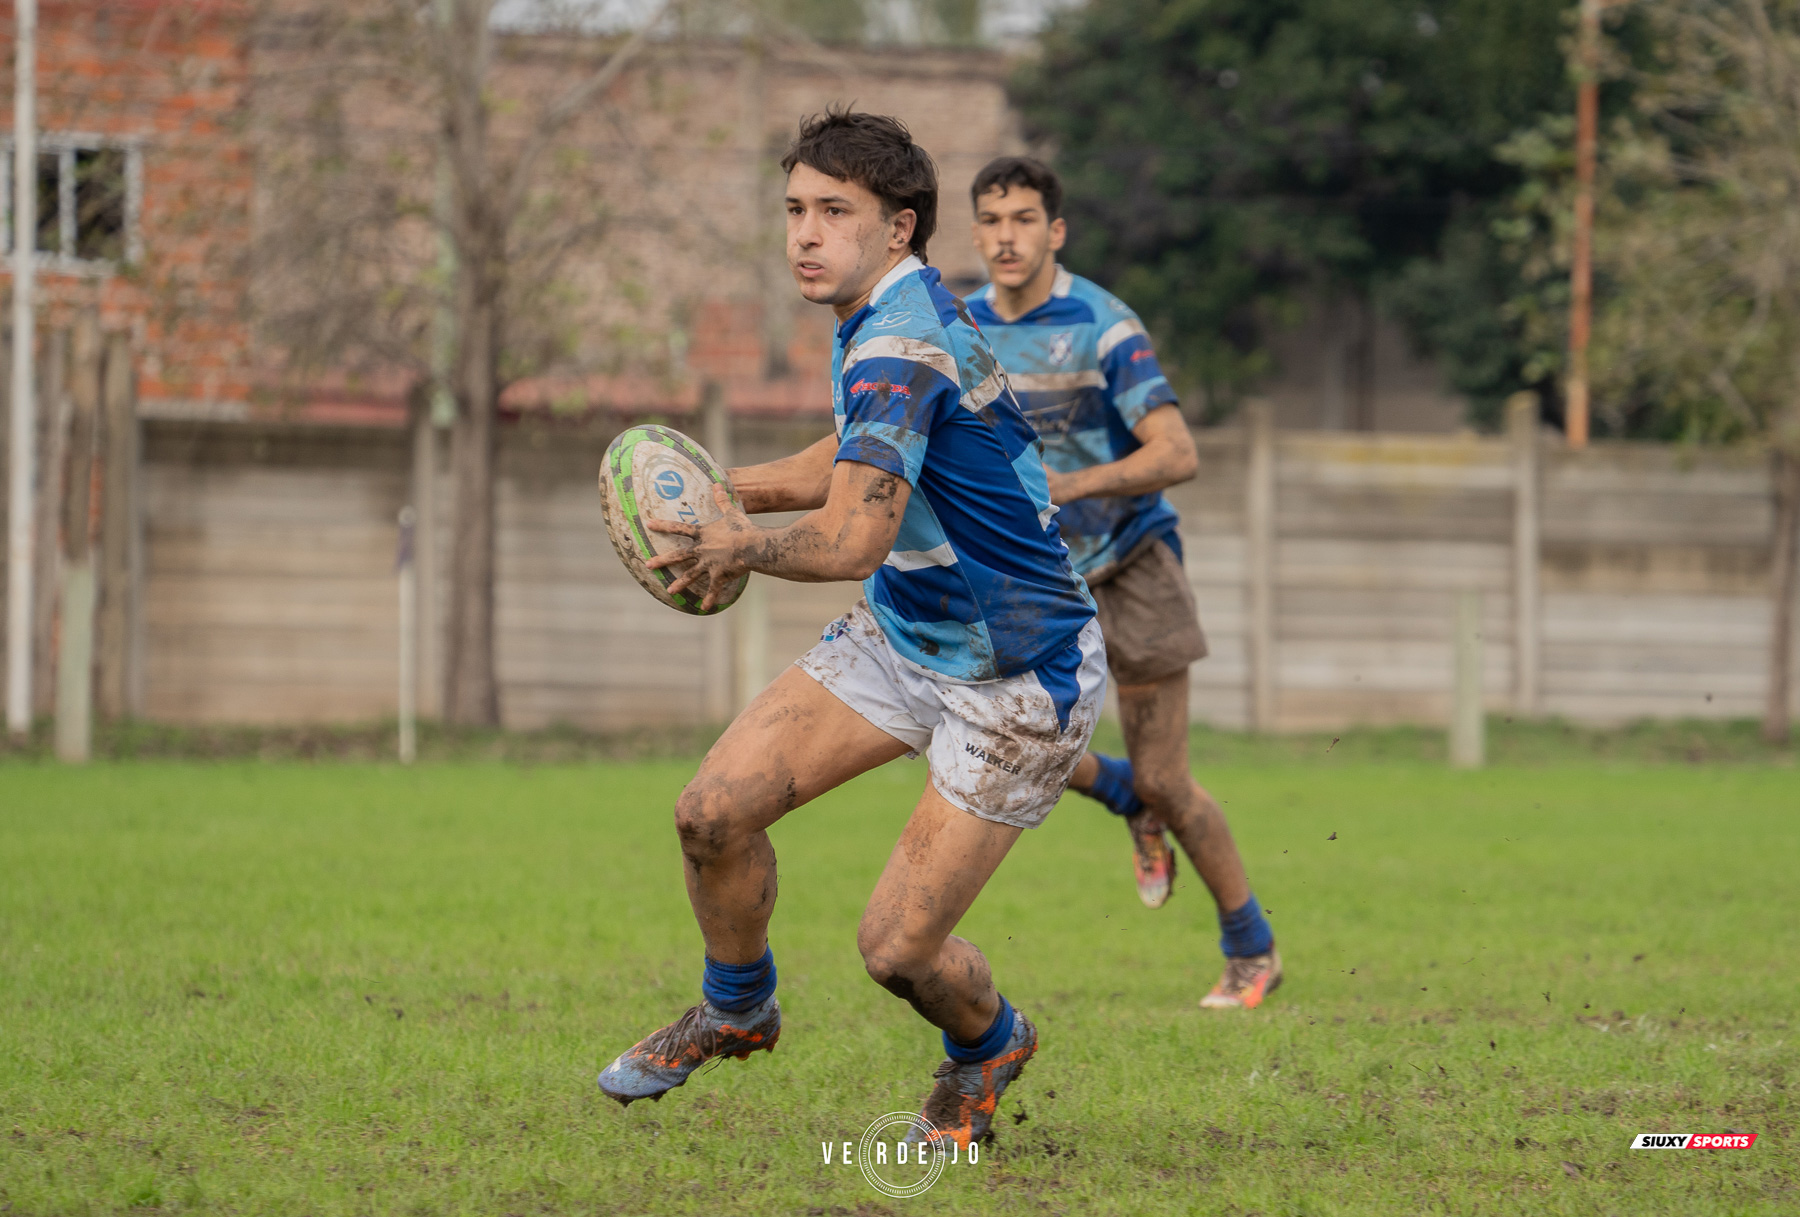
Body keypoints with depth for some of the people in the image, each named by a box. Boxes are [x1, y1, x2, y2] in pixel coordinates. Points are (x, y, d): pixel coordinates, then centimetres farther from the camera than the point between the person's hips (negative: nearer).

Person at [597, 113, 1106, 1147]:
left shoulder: (901, 346, -28)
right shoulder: (888, 315, 4)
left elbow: (849, 542, -38)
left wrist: (748, 548, -17)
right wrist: (725, 490, 7)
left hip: (1020, 680, -9)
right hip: (902, 634, 9)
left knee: (897, 948, -8)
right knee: (715, 810, -4)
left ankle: (990, 1045, 27)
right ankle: (735, 1010, 24)